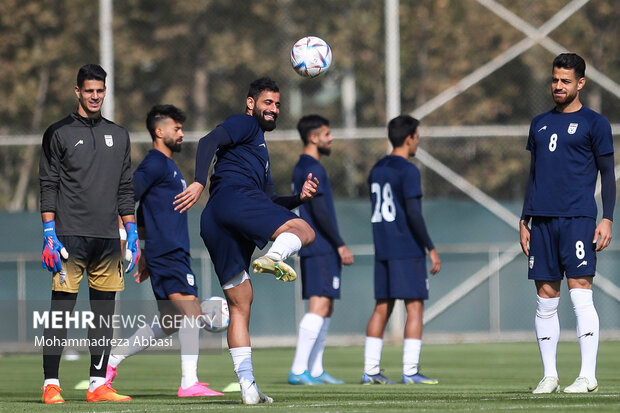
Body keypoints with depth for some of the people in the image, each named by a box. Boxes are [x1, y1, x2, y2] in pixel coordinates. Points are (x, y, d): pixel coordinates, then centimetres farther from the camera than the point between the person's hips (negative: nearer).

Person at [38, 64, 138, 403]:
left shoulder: (118, 136, 16)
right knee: (61, 310, -7)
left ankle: (98, 385, 8)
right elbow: (48, 186, -1)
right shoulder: (58, 133, 2)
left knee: (104, 313, 4)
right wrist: (49, 235, -9)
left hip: (108, 239, 5)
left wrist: (132, 234, 12)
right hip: (70, 235, -5)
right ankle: (51, 384, -5)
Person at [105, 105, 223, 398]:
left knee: (169, 323, 11)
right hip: (167, 253, -10)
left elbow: (143, 217, 28)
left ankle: (112, 359, 18)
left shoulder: (168, 166, 22)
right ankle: (189, 383, -16)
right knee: (191, 311, -14)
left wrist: (143, 255, 26)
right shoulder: (155, 164, -8)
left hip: (174, 254, 10)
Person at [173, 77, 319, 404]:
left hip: (214, 224, 9)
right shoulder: (244, 124, 12)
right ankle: (273, 258, -49)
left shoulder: (259, 149, 40)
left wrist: (298, 197, 18)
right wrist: (199, 182, -22)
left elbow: (268, 205, 37)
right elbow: (209, 142, -7)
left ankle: (247, 386, 2)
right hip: (233, 196, -9)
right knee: (304, 231, -18)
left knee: (239, 306, 6)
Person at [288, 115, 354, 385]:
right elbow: (319, 212, -19)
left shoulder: (302, 169, 19)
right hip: (321, 250, -10)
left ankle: (315, 370, 11)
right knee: (319, 306, -13)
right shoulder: (312, 169, -12)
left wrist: (336, 246, 24)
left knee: (325, 308, 11)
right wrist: (340, 245, -16)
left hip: (314, 250, 10)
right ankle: (298, 370, -17)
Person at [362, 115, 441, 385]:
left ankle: (370, 370, 5)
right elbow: (414, 214, -16)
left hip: (383, 250, 8)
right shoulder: (408, 171, -10)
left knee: (382, 308, 8)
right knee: (415, 307, -4)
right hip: (408, 250, -8)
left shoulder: (377, 170, 14)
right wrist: (431, 248, -12)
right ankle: (410, 371, -9)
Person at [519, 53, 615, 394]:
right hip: (543, 219, 5)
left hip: (578, 218, -5)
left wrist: (607, 219, -8)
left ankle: (588, 376, -11)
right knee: (546, 299, 4)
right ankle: (549, 375, 8)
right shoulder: (540, 124, 18)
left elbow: (607, 174, 2)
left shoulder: (594, 123, 3)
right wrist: (524, 220, 16)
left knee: (580, 294, -11)